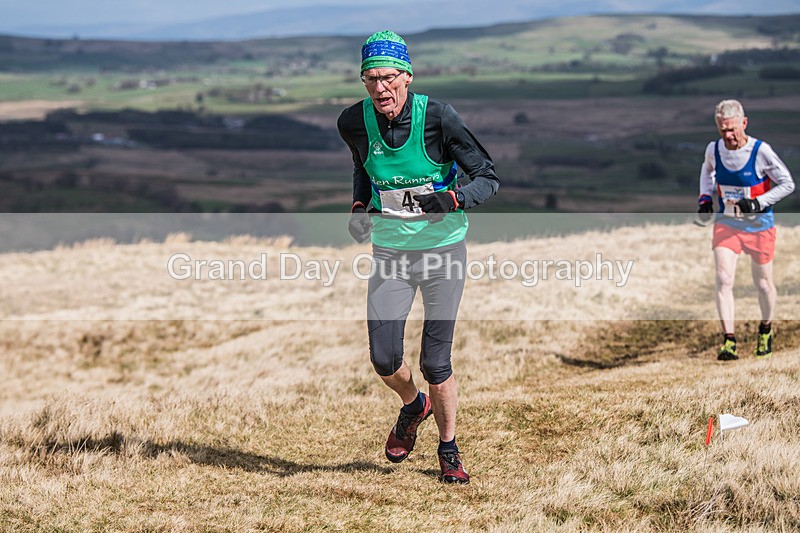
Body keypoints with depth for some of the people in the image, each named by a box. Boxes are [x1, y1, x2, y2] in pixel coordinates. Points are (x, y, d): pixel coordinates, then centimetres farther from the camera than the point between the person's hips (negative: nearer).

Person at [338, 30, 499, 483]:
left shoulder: (438, 118, -17)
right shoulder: (355, 122, -6)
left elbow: (489, 178, -11)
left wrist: (451, 199, -29)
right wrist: (359, 206, 1)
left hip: (443, 249, -3)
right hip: (390, 252, 3)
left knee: (436, 362, -1)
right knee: (384, 358, -5)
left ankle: (449, 449, 23)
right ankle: (413, 406, 30)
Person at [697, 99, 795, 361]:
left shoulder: (761, 151, -19)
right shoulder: (714, 149, -6)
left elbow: (788, 184, -11)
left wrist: (758, 204, -22)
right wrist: (705, 196, 4)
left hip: (759, 226, -2)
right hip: (726, 224, 2)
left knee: (763, 283, 11)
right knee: (723, 279, -14)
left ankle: (766, 329, 37)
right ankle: (729, 340, -15)